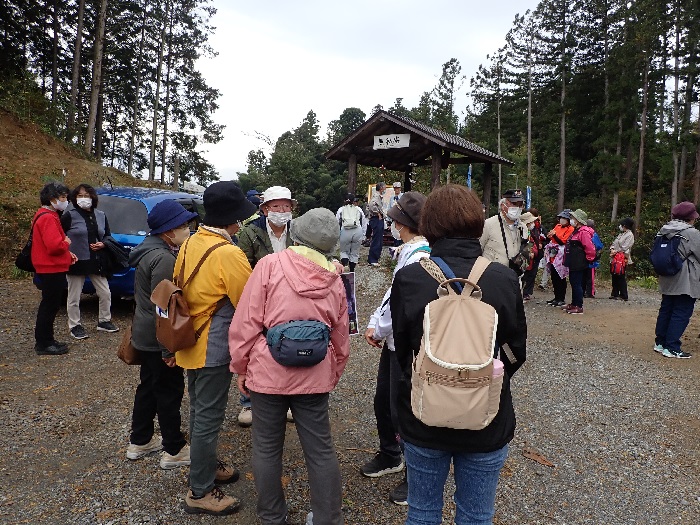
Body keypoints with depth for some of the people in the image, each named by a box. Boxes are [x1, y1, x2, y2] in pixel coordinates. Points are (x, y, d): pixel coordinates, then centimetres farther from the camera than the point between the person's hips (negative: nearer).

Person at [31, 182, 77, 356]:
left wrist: (67, 253, 10)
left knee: (50, 306, 16)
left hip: (51, 268, 11)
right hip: (52, 269, -11)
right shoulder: (48, 218, -19)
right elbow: (54, 245, -30)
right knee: (49, 306, -3)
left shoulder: (47, 215, 16)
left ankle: (46, 340, 25)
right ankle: (43, 344, 5)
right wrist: (66, 243, -10)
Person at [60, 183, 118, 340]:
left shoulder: (101, 215, 8)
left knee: (105, 293, 8)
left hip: (96, 262, 4)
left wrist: (103, 244, -4)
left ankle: (104, 321, 26)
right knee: (74, 297, 4)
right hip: (76, 262, -4)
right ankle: (75, 326, 19)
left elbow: (107, 236, 17)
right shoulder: (69, 216, -6)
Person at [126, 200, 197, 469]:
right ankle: (173, 450, 17)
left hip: (145, 335, 10)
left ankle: (139, 441, 35)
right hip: (159, 339, -10)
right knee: (170, 392, 3)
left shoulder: (150, 250, 8)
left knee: (148, 387, 21)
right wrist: (168, 349, -21)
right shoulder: (163, 258, -24)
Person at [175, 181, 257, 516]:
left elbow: (180, 290, 10)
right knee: (208, 418, 4)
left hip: (191, 343, 9)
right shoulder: (228, 254, -24)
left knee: (199, 411, 22)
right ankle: (200, 492, 18)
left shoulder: (189, 244, 2)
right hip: (214, 349, -8)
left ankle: (205, 465, 40)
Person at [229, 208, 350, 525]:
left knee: (266, 448, 15)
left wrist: (241, 367, 2)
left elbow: (247, 322, -9)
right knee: (321, 450, 13)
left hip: (268, 371, -2)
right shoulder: (334, 279, 2)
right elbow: (340, 337, 8)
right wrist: (333, 375, 21)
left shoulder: (270, 265, -9)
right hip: (315, 377, 3)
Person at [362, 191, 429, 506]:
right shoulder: (405, 251, 9)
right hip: (393, 340, 10)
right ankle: (389, 456, 44)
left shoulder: (419, 256, -23)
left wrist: (379, 330, -9)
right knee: (383, 401, 21)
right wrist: (374, 324, 5)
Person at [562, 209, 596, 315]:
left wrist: (588, 259, -11)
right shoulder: (576, 231, 14)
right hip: (573, 264, 10)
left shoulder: (584, 232, -18)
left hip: (579, 265, -10)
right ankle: (574, 304, 27)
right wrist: (567, 260, 20)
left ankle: (579, 307, 2)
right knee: (573, 283, 17)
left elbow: (590, 248, -23)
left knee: (577, 284, -5)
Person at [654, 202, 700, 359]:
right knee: (681, 314, -1)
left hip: (667, 281, 7)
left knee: (665, 310, 15)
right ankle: (672, 348, 0)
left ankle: (660, 343, 22)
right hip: (686, 282, -7)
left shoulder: (664, 231, 5)